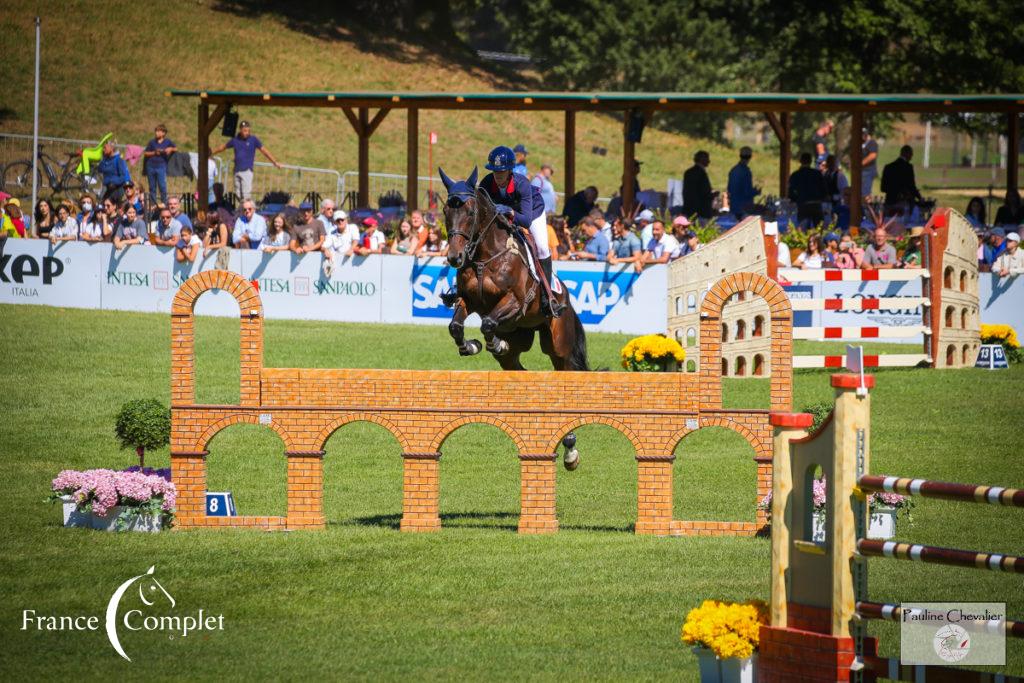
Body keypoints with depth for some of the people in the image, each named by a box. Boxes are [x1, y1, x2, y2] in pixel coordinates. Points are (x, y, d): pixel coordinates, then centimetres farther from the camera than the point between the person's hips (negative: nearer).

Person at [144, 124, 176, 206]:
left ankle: (164, 204, -1)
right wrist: (154, 153, -6)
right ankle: (152, 204, 14)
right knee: (152, 188, 7)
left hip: (161, 166, -2)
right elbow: (145, 153, 9)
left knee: (162, 187, -10)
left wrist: (170, 149, -5)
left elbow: (176, 148, 17)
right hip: (151, 166, 2)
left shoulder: (167, 142, 6)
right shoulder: (152, 142, 8)